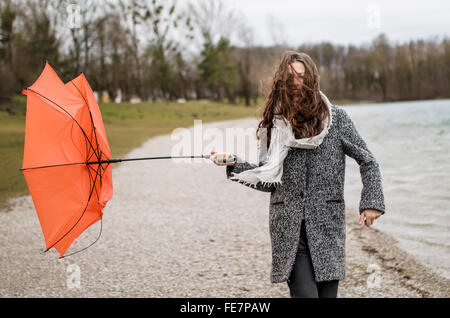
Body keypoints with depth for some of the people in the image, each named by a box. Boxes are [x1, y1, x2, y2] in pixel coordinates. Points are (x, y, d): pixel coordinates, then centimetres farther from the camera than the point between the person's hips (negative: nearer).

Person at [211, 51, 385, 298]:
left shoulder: (336, 118, 1)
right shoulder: (275, 124, 5)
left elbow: (367, 162, 7)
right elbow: (269, 180, 11)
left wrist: (371, 202, -2)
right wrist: (234, 165, 0)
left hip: (327, 226, 0)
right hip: (288, 231, 0)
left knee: (327, 293, 1)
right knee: (304, 293, -13)